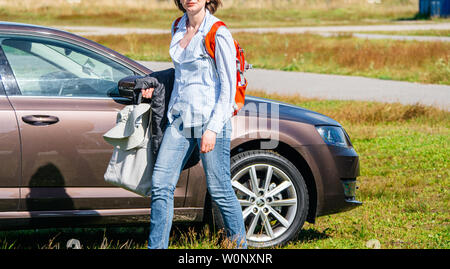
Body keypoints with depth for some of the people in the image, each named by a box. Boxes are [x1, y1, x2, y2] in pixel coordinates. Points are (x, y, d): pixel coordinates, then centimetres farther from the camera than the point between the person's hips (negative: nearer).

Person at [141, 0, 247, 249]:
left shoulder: (218, 35, -10)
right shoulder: (178, 28, 12)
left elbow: (228, 88, -10)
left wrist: (212, 128, -15)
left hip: (210, 119, -6)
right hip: (179, 118, 6)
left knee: (219, 189, 0)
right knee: (161, 184, -1)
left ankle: (240, 244, 15)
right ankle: (156, 246, 5)